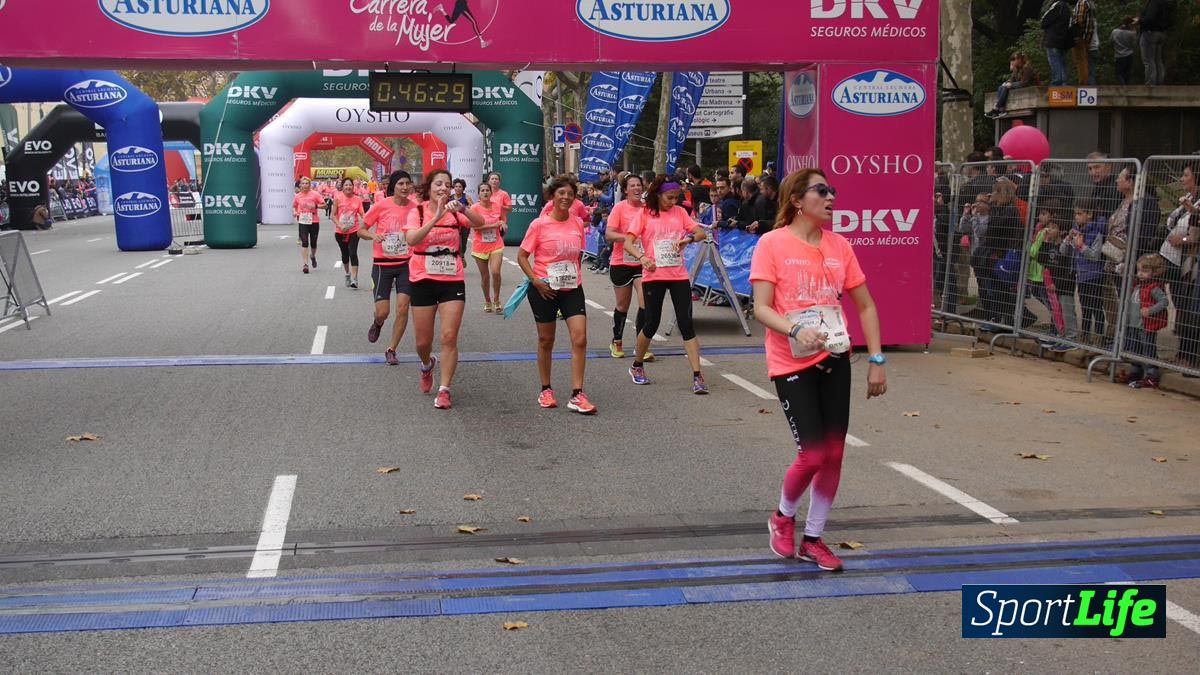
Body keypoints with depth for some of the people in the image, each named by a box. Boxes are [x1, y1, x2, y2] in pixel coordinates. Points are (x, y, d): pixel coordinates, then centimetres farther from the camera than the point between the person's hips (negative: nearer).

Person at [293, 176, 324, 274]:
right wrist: (294, 212, 1)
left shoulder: (315, 194, -2)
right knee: (304, 243, -10)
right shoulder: (297, 196, 6)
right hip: (303, 221, 1)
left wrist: (315, 206, -19)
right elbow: (294, 206, 21)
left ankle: (313, 256, 42)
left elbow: (324, 204, -3)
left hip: (314, 221, -1)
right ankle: (305, 264, -8)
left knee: (313, 243, 10)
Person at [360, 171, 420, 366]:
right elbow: (361, 230, 0)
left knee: (403, 308, -6)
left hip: (406, 264, 2)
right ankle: (377, 323, 37)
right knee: (382, 312, -3)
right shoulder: (381, 206, -9)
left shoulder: (415, 207, -3)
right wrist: (373, 236, -21)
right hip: (382, 264, -1)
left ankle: (391, 350, 11)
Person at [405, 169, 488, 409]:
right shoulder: (418, 212, -4)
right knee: (423, 342, 7)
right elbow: (412, 239, -22)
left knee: (449, 337, -9)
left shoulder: (455, 212, 1)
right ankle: (427, 365, 41)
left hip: (452, 281, 0)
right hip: (423, 281, 0)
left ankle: (444, 390, 0)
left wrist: (462, 208, -34)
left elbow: (479, 223, -17)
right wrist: (436, 218, -31)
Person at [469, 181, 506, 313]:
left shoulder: (497, 206, 2)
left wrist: (503, 225, -3)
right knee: (485, 276, 8)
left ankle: (496, 300, 4)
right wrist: (494, 225, -22)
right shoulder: (475, 207, -8)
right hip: (480, 246, -1)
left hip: (496, 245, 1)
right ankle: (487, 301, 27)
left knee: (495, 272, -16)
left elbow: (502, 222, 20)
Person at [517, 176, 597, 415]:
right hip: (544, 290, -3)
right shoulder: (539, 224, -9)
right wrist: (535, 280, -15)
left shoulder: (578, 223, 3)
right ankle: (545, 390, 26)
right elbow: (522, 256, -6)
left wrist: (574, 275, 12)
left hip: (572, 288, 3)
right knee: (546, 340, 9)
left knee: (580, 339, -9)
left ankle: (577, 395, -5)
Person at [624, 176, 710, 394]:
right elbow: (628, 242, -7)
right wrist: (642, 257, -26)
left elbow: (702, 233, 7)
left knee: (686, 324, -4)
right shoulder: (645, 214, 0)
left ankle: (697, 376, -4)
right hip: (654, 275, -2)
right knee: (652, 324, 4)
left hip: (679, 275, 2)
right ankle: (637, 367, 28)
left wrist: (689, 238, -15)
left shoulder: (679, 212, 9)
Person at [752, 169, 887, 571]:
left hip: (834, 358, 5)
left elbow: (865, 305, 11)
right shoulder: (772, 244, -8)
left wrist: (876, 360, 6)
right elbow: (761, 308, -13)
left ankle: (813, 538, 24)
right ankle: (783, 516, 22)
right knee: (813, 454, -9)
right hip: (791, 363, -5)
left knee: (834, 453, 6)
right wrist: (796, 330, -31)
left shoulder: (839, 246, 5)